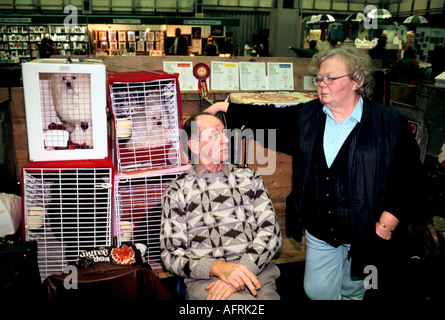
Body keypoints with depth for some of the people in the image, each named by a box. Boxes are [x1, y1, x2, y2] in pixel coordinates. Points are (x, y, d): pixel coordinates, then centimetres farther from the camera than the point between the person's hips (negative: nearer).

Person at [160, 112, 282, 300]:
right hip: (205, 280, -3)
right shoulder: (177, 192, 10)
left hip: (256, 273, 4)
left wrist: (243, 269, -11)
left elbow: (271, 231, 8)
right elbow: (171, 254, 4)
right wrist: (220, 268, -13)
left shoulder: (249, 178, 17)